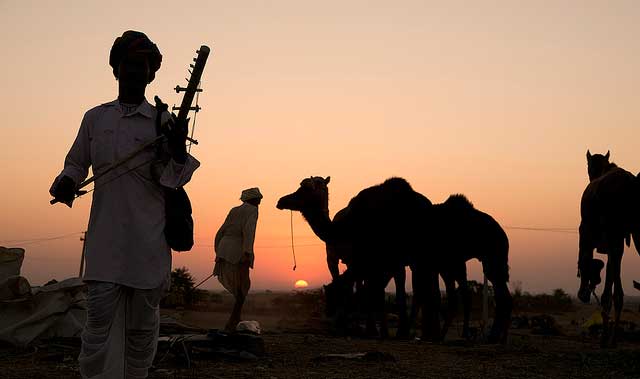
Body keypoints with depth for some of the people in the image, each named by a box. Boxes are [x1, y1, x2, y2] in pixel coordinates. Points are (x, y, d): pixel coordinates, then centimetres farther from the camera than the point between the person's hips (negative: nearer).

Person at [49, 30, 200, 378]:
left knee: (142, 324, 7)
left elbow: (172, 180, 1)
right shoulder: (95, 118, 11)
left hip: (149, 241, -1)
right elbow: (76, 163, 21)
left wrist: (179, 152, -20)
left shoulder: (163, 121, 5)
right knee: (100, 322, -7)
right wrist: (66, 182, -1)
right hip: (104, 240, 1)